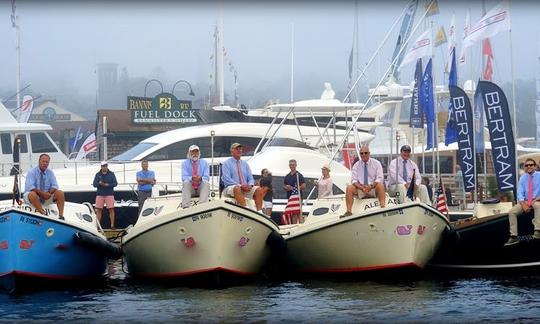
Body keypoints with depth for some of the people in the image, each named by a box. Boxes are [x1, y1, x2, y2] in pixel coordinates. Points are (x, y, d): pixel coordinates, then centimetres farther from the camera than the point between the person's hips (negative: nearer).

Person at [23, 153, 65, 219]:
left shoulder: (50, 172, 5)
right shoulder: (31, 172, -9)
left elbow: (54, 186, -2)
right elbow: (30, 187, -21)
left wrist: (49, 193, -23)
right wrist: (42, 193, -31)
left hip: (47, 197, 4)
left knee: (60, 193, -17)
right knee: (32, 194, -38)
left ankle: (61, 215, -28)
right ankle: (43, 214, -49)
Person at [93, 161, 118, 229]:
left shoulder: (111, 174, 4)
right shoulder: (98, 174, 8)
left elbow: (115, 183, -1)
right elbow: (94, 184, 3)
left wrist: (108, 185, -17)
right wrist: (99, 183, -19)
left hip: (109, 194, -1)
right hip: (100, 194, 1)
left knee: (111, 209, -6)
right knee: (99, 210, 0)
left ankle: (112, 225, -2)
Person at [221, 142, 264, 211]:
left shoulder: (245, 164, 21)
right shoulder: (227, 163, 5)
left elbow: (250, 178, 15)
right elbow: (227, 179, -8)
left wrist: (250, 185, -11)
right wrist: (240, 186, -21)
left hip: (246, 188, 5)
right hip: (230, 188, -5)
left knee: (258, 189, -22)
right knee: (237, 188, -40)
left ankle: (259, 212, -35)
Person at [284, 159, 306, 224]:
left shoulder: (299, 175, -2)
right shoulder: (287, 176, 15)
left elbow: (304, 186, -7)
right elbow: (284, 186, 22)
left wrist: (293, 188, -16)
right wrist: (286, 187, -3)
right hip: (290, 197, 6)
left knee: (299, 214, -10)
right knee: (293, 214, 8)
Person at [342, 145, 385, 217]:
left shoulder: (376, 163, 4)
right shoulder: (356, 165, 9)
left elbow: (379, 178, -6)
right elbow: (354, 180, 0)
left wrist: (371, 187, -24)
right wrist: (362, 187, -20)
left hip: (373, 188, -2)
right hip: (360, 189, 2)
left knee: (380, 185, -33)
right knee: (349, 188, -26)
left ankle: (383, 208, -44)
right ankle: (348, 211, -32)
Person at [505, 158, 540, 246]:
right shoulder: (523, 178, 7)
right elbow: (520, 193, 1)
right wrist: (523, 204, -17)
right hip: (525, 201, 4)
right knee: (512, 212, -16)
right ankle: (513, 236, -17)